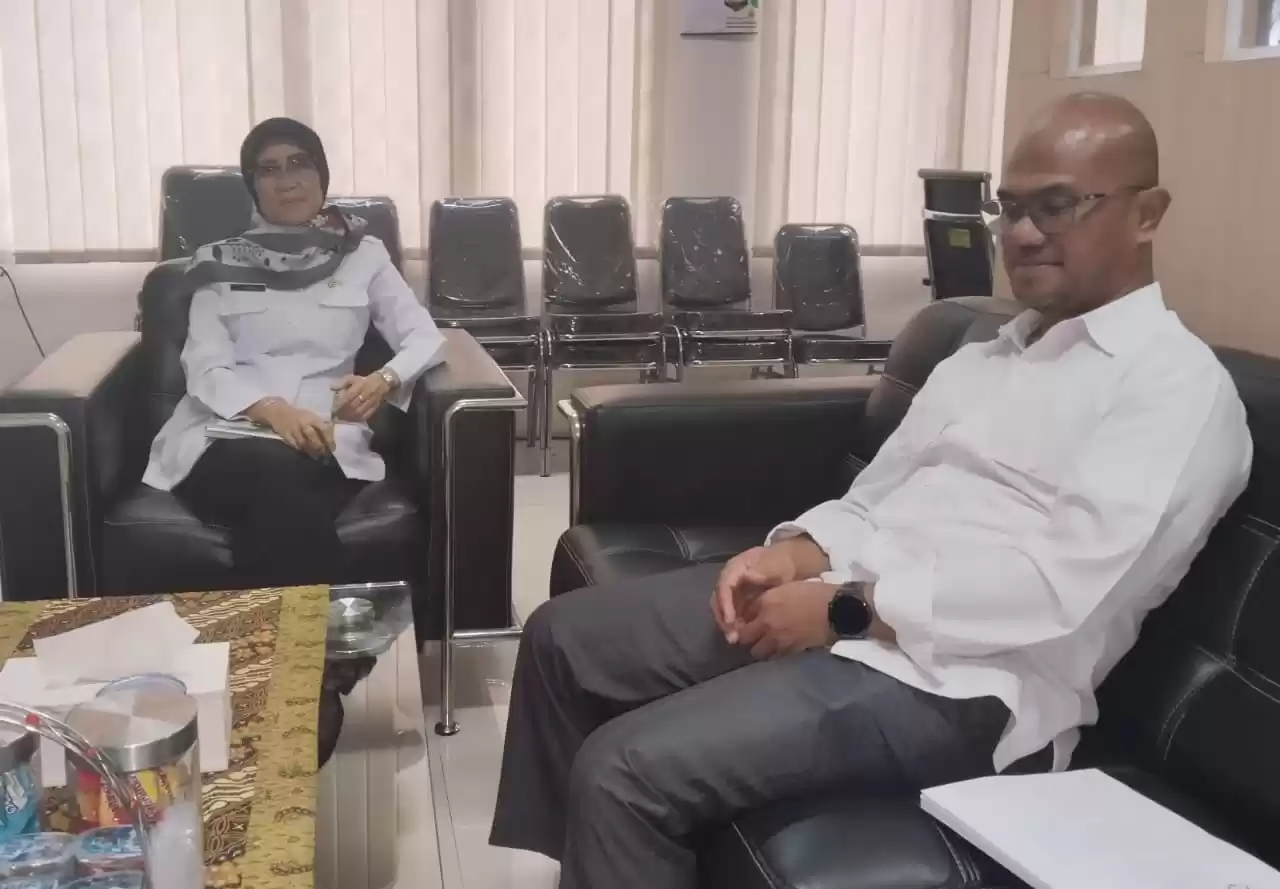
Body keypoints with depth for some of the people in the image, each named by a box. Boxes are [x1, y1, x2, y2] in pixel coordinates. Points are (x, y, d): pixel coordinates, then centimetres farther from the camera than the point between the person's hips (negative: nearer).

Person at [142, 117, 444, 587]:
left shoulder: (363, 254, 15)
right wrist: (270, 409, -21)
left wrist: (384, 380, -19)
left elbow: (425, 337, 6)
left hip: (325, 443, 0)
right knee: (276, 470, -35)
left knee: (281, 504, -35)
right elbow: (205, 366, 1)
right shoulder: (221, 262, 13)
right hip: (226, 438, 0)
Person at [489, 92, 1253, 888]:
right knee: (564, 637, 6)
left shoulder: (1178, 387, -7)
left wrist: (846, 609, -18)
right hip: (835, 600, 9)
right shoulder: (983, 358, 20)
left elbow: (1063, 592, -19)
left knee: (626, 768, -22)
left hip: (955, 683, -8)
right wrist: (796, 555, -4)